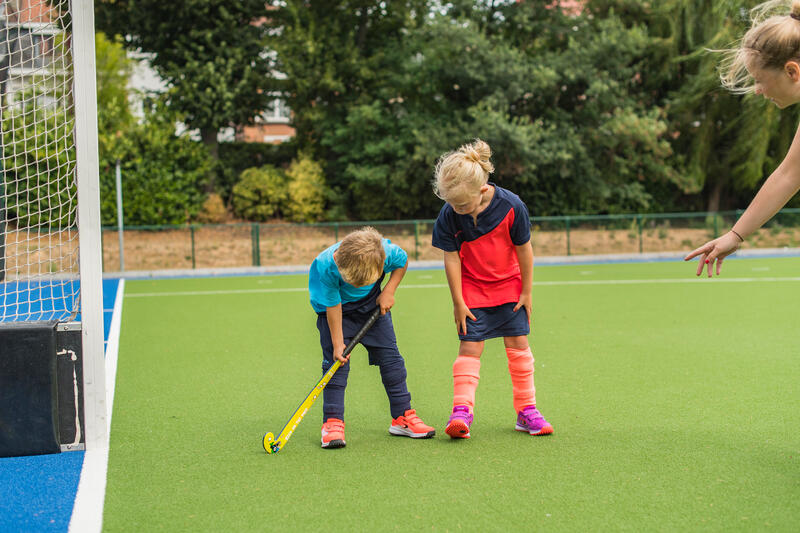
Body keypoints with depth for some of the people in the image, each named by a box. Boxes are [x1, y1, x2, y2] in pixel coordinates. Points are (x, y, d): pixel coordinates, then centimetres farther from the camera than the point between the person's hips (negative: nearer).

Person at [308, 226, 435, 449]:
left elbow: (403, 261, -6)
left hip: (372, 305, 2)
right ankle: (332, 423, -6)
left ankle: (402, 416, 11)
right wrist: (337, 344, -20)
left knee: (390, 356, 1)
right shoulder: (326, 266, -36)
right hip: (336, 308, -2)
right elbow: (332, 305, -23)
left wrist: (388, 292, -14)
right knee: (336, 361, -13)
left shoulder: (386, 252, -32)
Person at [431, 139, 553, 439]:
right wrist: (458, 302, -9)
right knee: (470, 347, -7)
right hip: (472, 289, 0)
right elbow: (451, 258, -11)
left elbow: (524, 249, -10)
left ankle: (526, 410, 14)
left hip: (510, 287, 0)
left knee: (518, 344, 3)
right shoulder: (450, 214, -19)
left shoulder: (511, 206, -22)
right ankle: (462, 410, -7)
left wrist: (527, 292, -4)